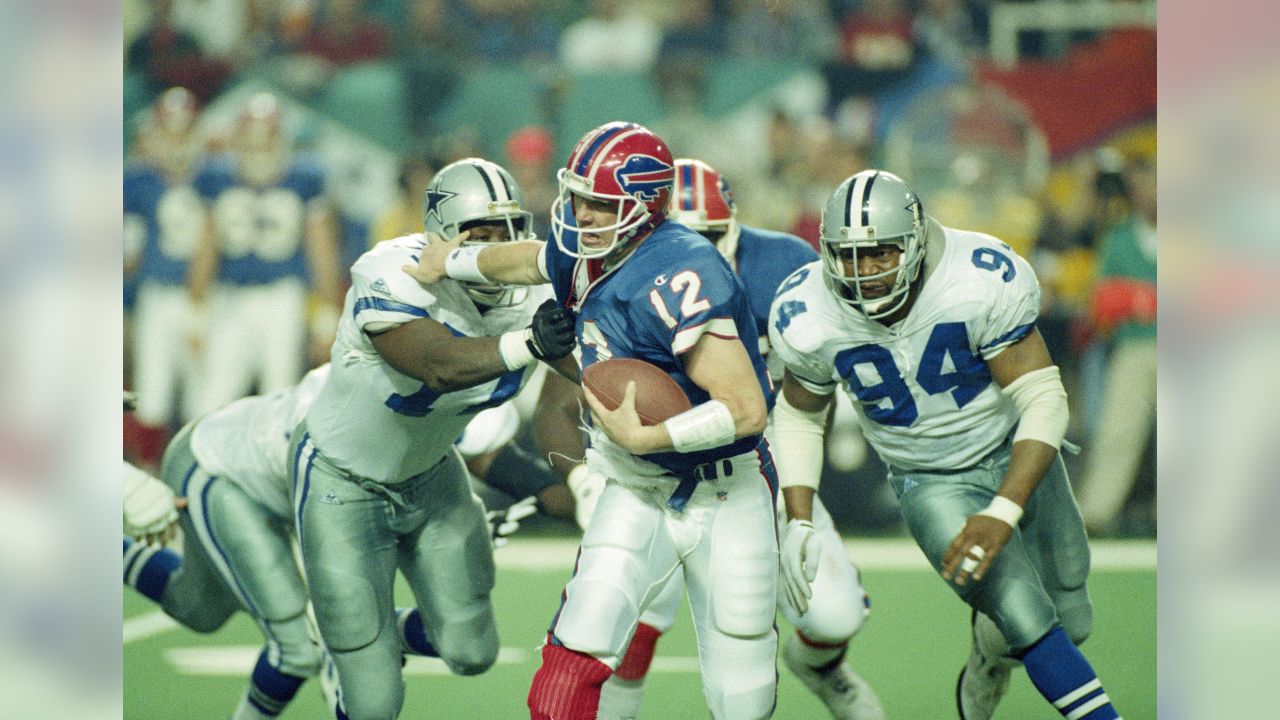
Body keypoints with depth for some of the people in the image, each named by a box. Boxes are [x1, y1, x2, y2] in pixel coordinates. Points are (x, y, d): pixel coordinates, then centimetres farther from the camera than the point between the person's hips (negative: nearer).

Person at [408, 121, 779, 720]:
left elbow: (746, 410, -29)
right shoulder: (585, 256, -3)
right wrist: (452, 262, 38)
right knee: (572, 661, -12)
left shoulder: (676, 280, -27)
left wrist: (641, 436, -28)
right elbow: (529, 260, 24)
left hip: (726, 498, -6)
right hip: (637, 496, 6)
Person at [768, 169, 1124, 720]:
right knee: (1026, 618, -21)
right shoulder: (811, 319, -21)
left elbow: (1043, 400, -26)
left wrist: (1002, 515, -37)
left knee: (1069, 623, 14)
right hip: (932, 484, -1)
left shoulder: (981, 284, -29)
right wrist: (798, 522, -11)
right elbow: (799, 415, 0)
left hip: (1016, 457, 1)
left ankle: (988, 660, 46)